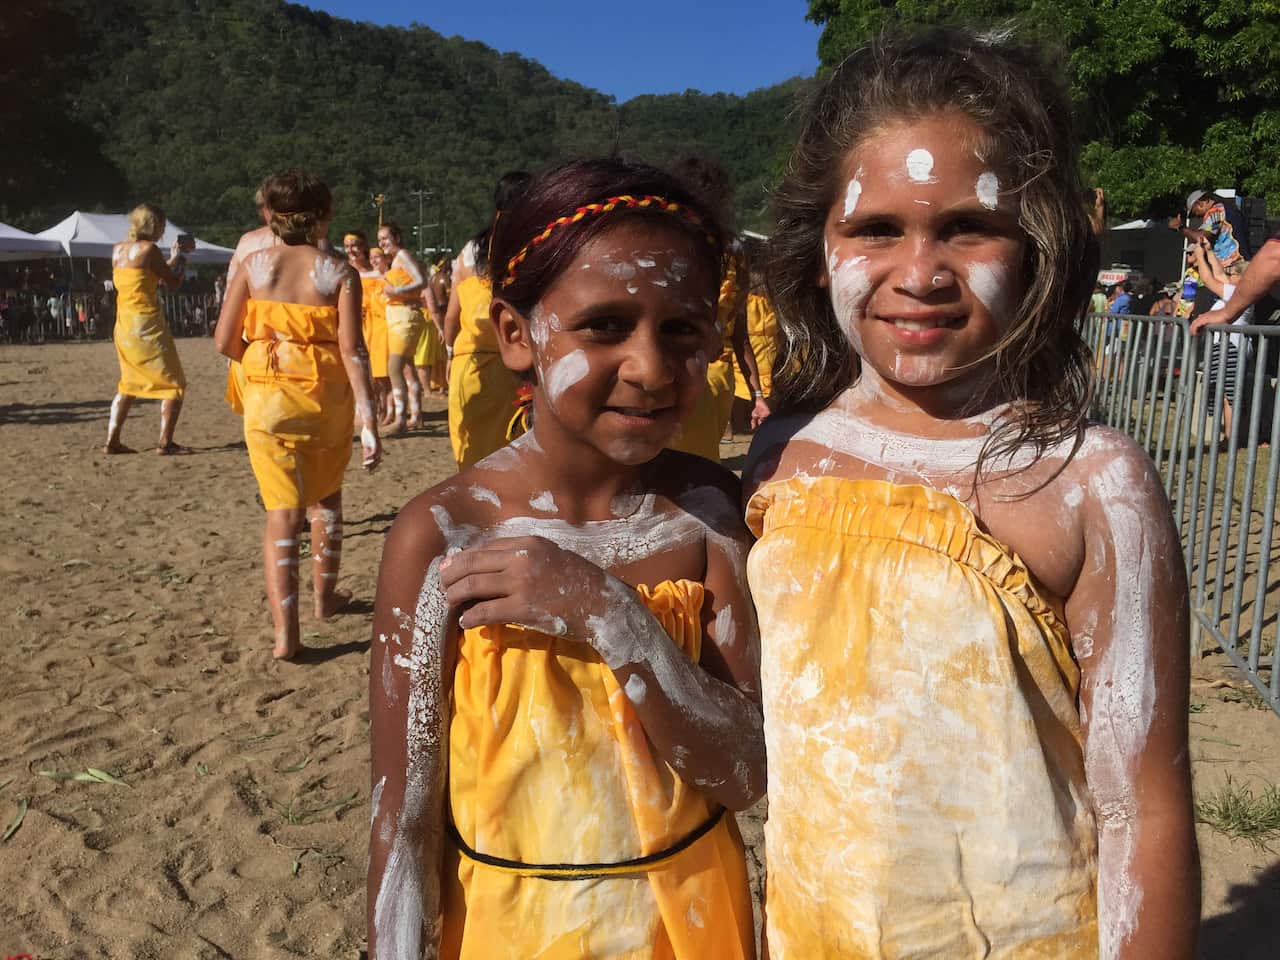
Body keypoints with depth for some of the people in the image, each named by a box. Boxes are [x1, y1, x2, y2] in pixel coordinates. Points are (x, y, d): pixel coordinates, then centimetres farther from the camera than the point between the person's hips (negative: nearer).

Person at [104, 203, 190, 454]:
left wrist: (171, 261, 24)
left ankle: (112, 440, 13)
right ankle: (165, 442, -3)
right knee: (174, 383, 3)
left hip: (123, 324, 8)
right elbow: (174, 282, -5)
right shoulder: (149, 249, -12)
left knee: (128, 383, 19)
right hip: (147, 323, -8)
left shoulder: (118, 249, 10)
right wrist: (179, 260, 14)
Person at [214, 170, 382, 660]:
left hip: (267, 399, 0)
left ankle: (285, 630, -5)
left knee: (283, 510, 4)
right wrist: (369, 419, -14)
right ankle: (324, 596, 36)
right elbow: (351, 350, -13)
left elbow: (224, 342, -3)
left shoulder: (254, 264, -2)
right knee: (326, 497, 22)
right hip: (327, 400, 0)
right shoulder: (339, 272, -5)